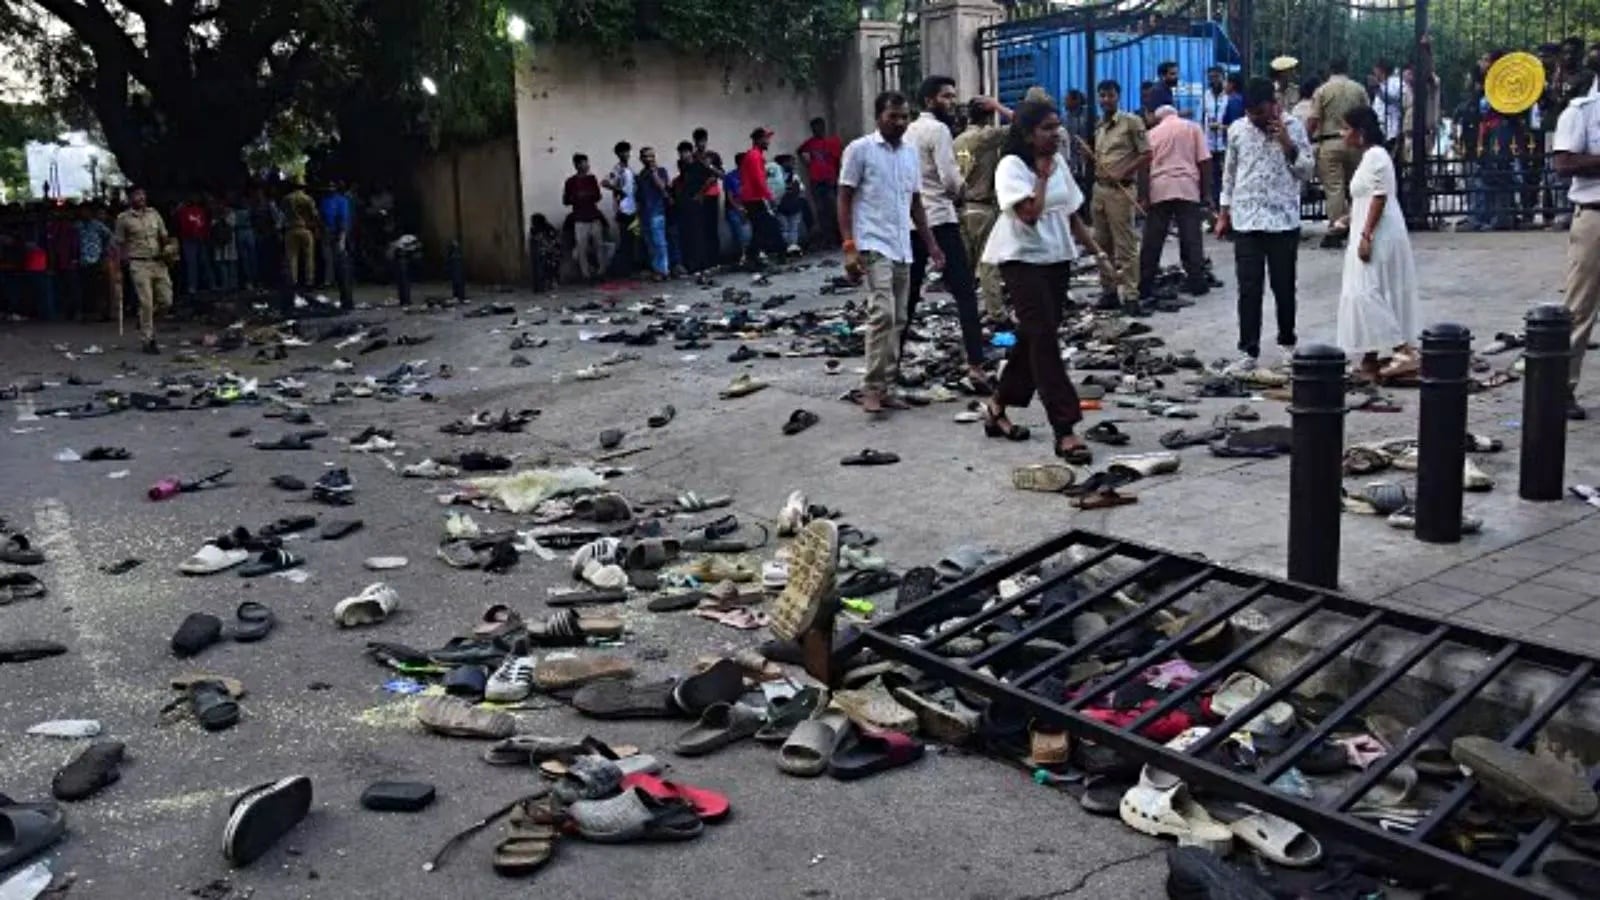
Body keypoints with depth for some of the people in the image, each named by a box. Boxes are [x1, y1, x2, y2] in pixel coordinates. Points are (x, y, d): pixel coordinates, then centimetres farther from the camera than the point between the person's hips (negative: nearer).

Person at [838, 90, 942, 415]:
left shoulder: (911, 151, 13)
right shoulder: (860, 149, -5)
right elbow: (844, 200, -5)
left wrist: (930, 243, 14)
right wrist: (849, 247, -14)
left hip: (902, 249, 7)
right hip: (873, 247, -7)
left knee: (897, 320, 7)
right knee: (882, 314, -18)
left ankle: (886, 386, 14)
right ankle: (872, 387, -11)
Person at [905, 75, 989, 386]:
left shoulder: (909, 131, 16)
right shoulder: (938, 129, -9)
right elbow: (951, 179, -17)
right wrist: (960, 188, 5)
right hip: (939, 219, -8)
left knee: (908, 293, 14)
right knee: (965, 292, -9)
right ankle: (975, 365, -18)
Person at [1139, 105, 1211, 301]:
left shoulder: (1152, 133, 13)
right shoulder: (1193, 127, 10)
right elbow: (1204, 161, 3)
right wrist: (1206, 193, 6)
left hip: (1158, 189, 1)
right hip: (1187, 188, -1)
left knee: (1152, 241, 4)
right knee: (1191, 239, 5)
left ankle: (1145, 288, 5)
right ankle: (1196, 283, 7)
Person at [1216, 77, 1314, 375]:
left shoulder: (1293, 127, -2)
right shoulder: (1237, 130, 4)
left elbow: (1306, 172, -2)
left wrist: (1287, 144, -16)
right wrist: (1223, 213, 12)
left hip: (1283, 219, -1)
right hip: (1245, 220, 1)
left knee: (1283, 286, 8)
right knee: (1248, 289, -1)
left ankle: (1287, 342, 26)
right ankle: (1248, 352, 3)